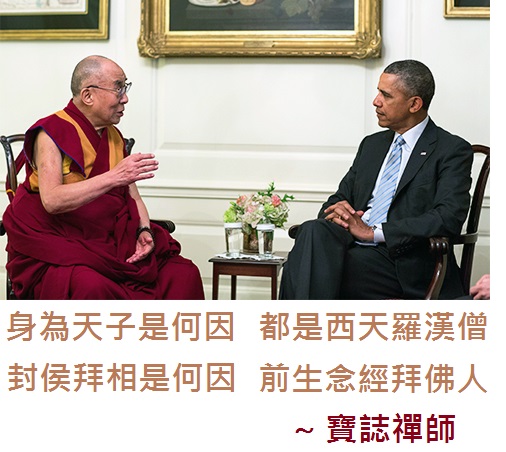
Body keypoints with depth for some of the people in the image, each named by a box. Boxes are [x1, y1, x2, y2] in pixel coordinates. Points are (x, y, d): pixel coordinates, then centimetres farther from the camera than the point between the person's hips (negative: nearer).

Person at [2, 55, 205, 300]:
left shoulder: (114, 137, 14)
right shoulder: (51, 134, -8)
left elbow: (133, 196, 17)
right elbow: (51, 200, -23)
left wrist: (144, 231, -5)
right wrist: (113, 177, -31)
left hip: (110, 246, 6)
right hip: (57, 249, -6)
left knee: (184, 273, -13)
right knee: (91, 286, -38)